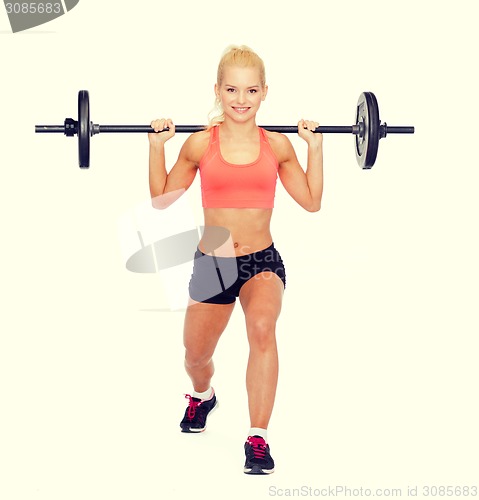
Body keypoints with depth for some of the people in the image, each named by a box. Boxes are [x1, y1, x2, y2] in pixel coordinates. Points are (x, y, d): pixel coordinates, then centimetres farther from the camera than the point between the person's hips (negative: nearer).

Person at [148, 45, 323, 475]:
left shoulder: (277, 145, -2)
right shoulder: (200, 144, -4)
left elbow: (311, 201, 7)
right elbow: (161, 198, 5)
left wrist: (316, 148, 0)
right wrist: (157, 147, -5)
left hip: (263, 261, -1)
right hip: (210, 263, 1)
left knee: (262, 326, -34)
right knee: (196, 356, 18)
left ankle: (258, 439, -24)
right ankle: (202, 397, 58)